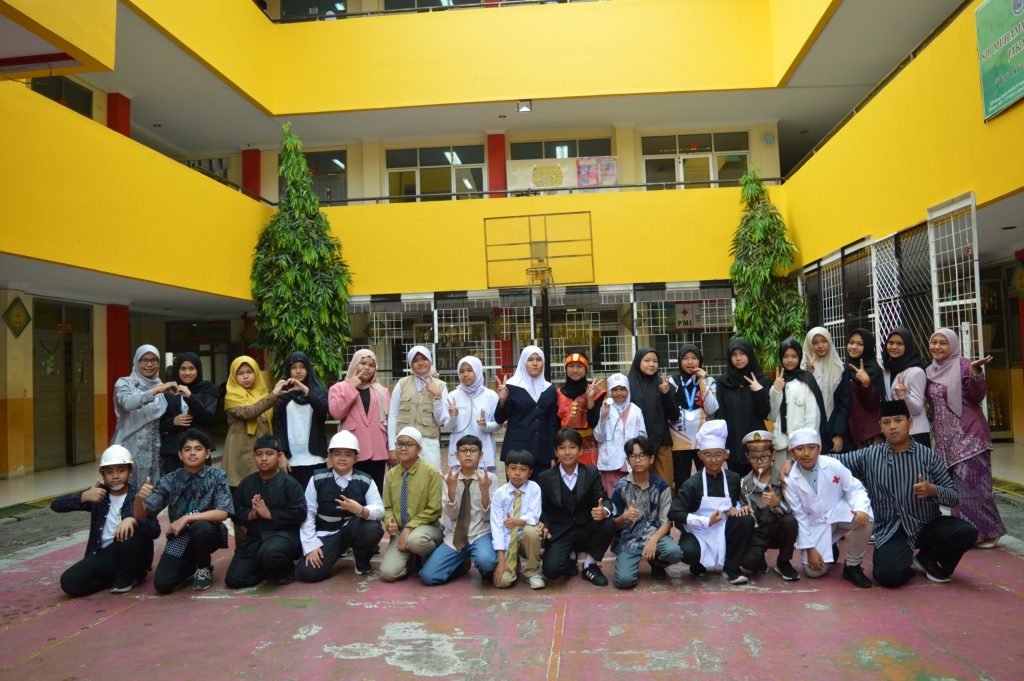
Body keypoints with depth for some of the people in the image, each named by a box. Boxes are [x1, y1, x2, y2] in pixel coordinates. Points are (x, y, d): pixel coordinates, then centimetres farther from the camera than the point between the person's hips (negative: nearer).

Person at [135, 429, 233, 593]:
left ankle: (204, 568, -4)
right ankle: (192, 563, 18)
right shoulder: (169, 480, -7)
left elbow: (223, 513, -22)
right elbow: (140, 515, -7)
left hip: (207, 533, -2)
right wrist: (139, 498, -29)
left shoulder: (217, 476, -13)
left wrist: (187, 518, -29)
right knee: (162, 584, -16)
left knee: (199, 527, -35)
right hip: (180, 538, 2)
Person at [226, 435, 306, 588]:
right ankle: (272, 568, 19)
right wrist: (250, 515, -13)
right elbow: (235, 512, 8)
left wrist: (269, 514, -18)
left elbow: (299, 513, -15)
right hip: (254, 536, 5)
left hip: (282, 533, -5)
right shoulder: (246, 483, 8)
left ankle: (284, 570, -1)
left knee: (269, 554, -39)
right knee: (234, 580, -7)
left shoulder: (289, 482, -8)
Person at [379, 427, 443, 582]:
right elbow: (387, 507, 10)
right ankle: (412, 557, 16)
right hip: (400, 531, 4)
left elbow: (434, 510, -12)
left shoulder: (430, 472, -11)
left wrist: (410, 528, -18)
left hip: (427, 527, -4)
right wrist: (390, 521, -13)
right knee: (388, 572, -17)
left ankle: (434, 558, -3)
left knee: (415, 540, -39)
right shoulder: (391, 475, 3)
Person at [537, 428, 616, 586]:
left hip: (585, 530, 2)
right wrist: (544, 526, -19)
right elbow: (542, 508, 3)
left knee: (609, 524, -29)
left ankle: (590, 565, -2)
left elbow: (604, 500, -5)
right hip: (558, 534, -2)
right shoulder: (545, 478, 0)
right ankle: (571, 557, 12)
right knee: (551, 570, -27)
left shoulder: (591, 473, 1)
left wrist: (604, 511, -30)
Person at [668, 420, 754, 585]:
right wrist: (707, 521, -22)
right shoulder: (692, 484, -12)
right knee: (688, 552, -35)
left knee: (746, 520, -23)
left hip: (724, 533, 4)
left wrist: (738, 509, -7)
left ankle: (731, 569, -6)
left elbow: (741, 500, 18)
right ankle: (700, 565, 6)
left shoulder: (733, 479, -1)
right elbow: (674, 514, -17)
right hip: (698, 534, -3)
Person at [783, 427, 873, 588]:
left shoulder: (833, 465, -16)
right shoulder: (790, 480, -16)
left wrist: (861, 508, -33)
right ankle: (830, 550, 27)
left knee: (864, 518, -33)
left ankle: (852, 566, -9)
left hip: (839, 512, 0)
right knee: (814, 571, -12)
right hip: (815, 523, 0)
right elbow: (799, 516, -10)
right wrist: (810, 548, -11)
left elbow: (854, 488, -10)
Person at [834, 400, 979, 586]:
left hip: (927, 525, 2)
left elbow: (953, 496, -2)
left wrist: (932, 490, -22)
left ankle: (927, 558, 6)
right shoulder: (869, 456, 0)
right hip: (891, 530, -2)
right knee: (889, 575, -27)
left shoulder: (928, 456, -2)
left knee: (966, 532, -26)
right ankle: (905, 560, 12)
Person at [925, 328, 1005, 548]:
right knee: (956, 485, 10)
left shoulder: (962, 365, -8)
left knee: (971, 483, -7)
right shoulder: (930, 371, 11)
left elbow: (977, 397, -15)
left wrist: (975, 371, -27)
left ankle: (987, 532, 4)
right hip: (946, 438, 7)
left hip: (969, 435, -7)